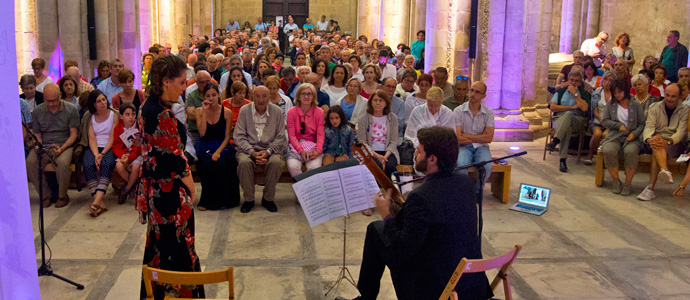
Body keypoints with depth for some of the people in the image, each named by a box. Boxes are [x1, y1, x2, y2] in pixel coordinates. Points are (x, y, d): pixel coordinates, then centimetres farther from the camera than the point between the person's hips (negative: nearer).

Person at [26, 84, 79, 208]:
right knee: (30, 162, -28)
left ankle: (62, 195, -11)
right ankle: (45, 196, -11)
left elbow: (73, 134, -2)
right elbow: (37, 135, 10)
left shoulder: (71, 109, -1)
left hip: (64, 146, -3)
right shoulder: (37, 111, 7)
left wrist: (61, 148, -18)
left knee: (63, 163, -36)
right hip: (43, 146, 3)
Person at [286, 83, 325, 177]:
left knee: (315, 167, -30)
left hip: (313, 147, 0)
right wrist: (301, 151, -17)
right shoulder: (291, 112, 1)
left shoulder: (319, 112, 4)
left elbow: (320, 134, 0)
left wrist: (318, 150, -18)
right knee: (293, 166, -30)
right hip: (296, 146, 0)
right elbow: (291, 135, -2)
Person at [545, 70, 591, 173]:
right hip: (559, 118, 1)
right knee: (566, 127, -37)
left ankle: (554, 141, -55)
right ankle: (563, 160, -49)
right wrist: (571, 107, 0)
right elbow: (552, 107, 6)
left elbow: (584, 108, -4)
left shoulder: (584, 94, 17)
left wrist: (575, 93, -1)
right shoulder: (560, 91, 22)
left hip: (578, 120, -1)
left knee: (568, 115, -38)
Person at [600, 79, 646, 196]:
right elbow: (604, 121, 7)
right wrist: (619, 126, -6)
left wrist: (634, 133, -11)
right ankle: (616, 181, -17)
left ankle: (627, 184, -23)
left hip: (631, 138, -1)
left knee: (630, 151, -35)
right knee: (608, 151, -33)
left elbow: (642, 124, 7)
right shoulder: (610, 105, 16)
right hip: (614, 137, 1)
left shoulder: (636, 106, 12)